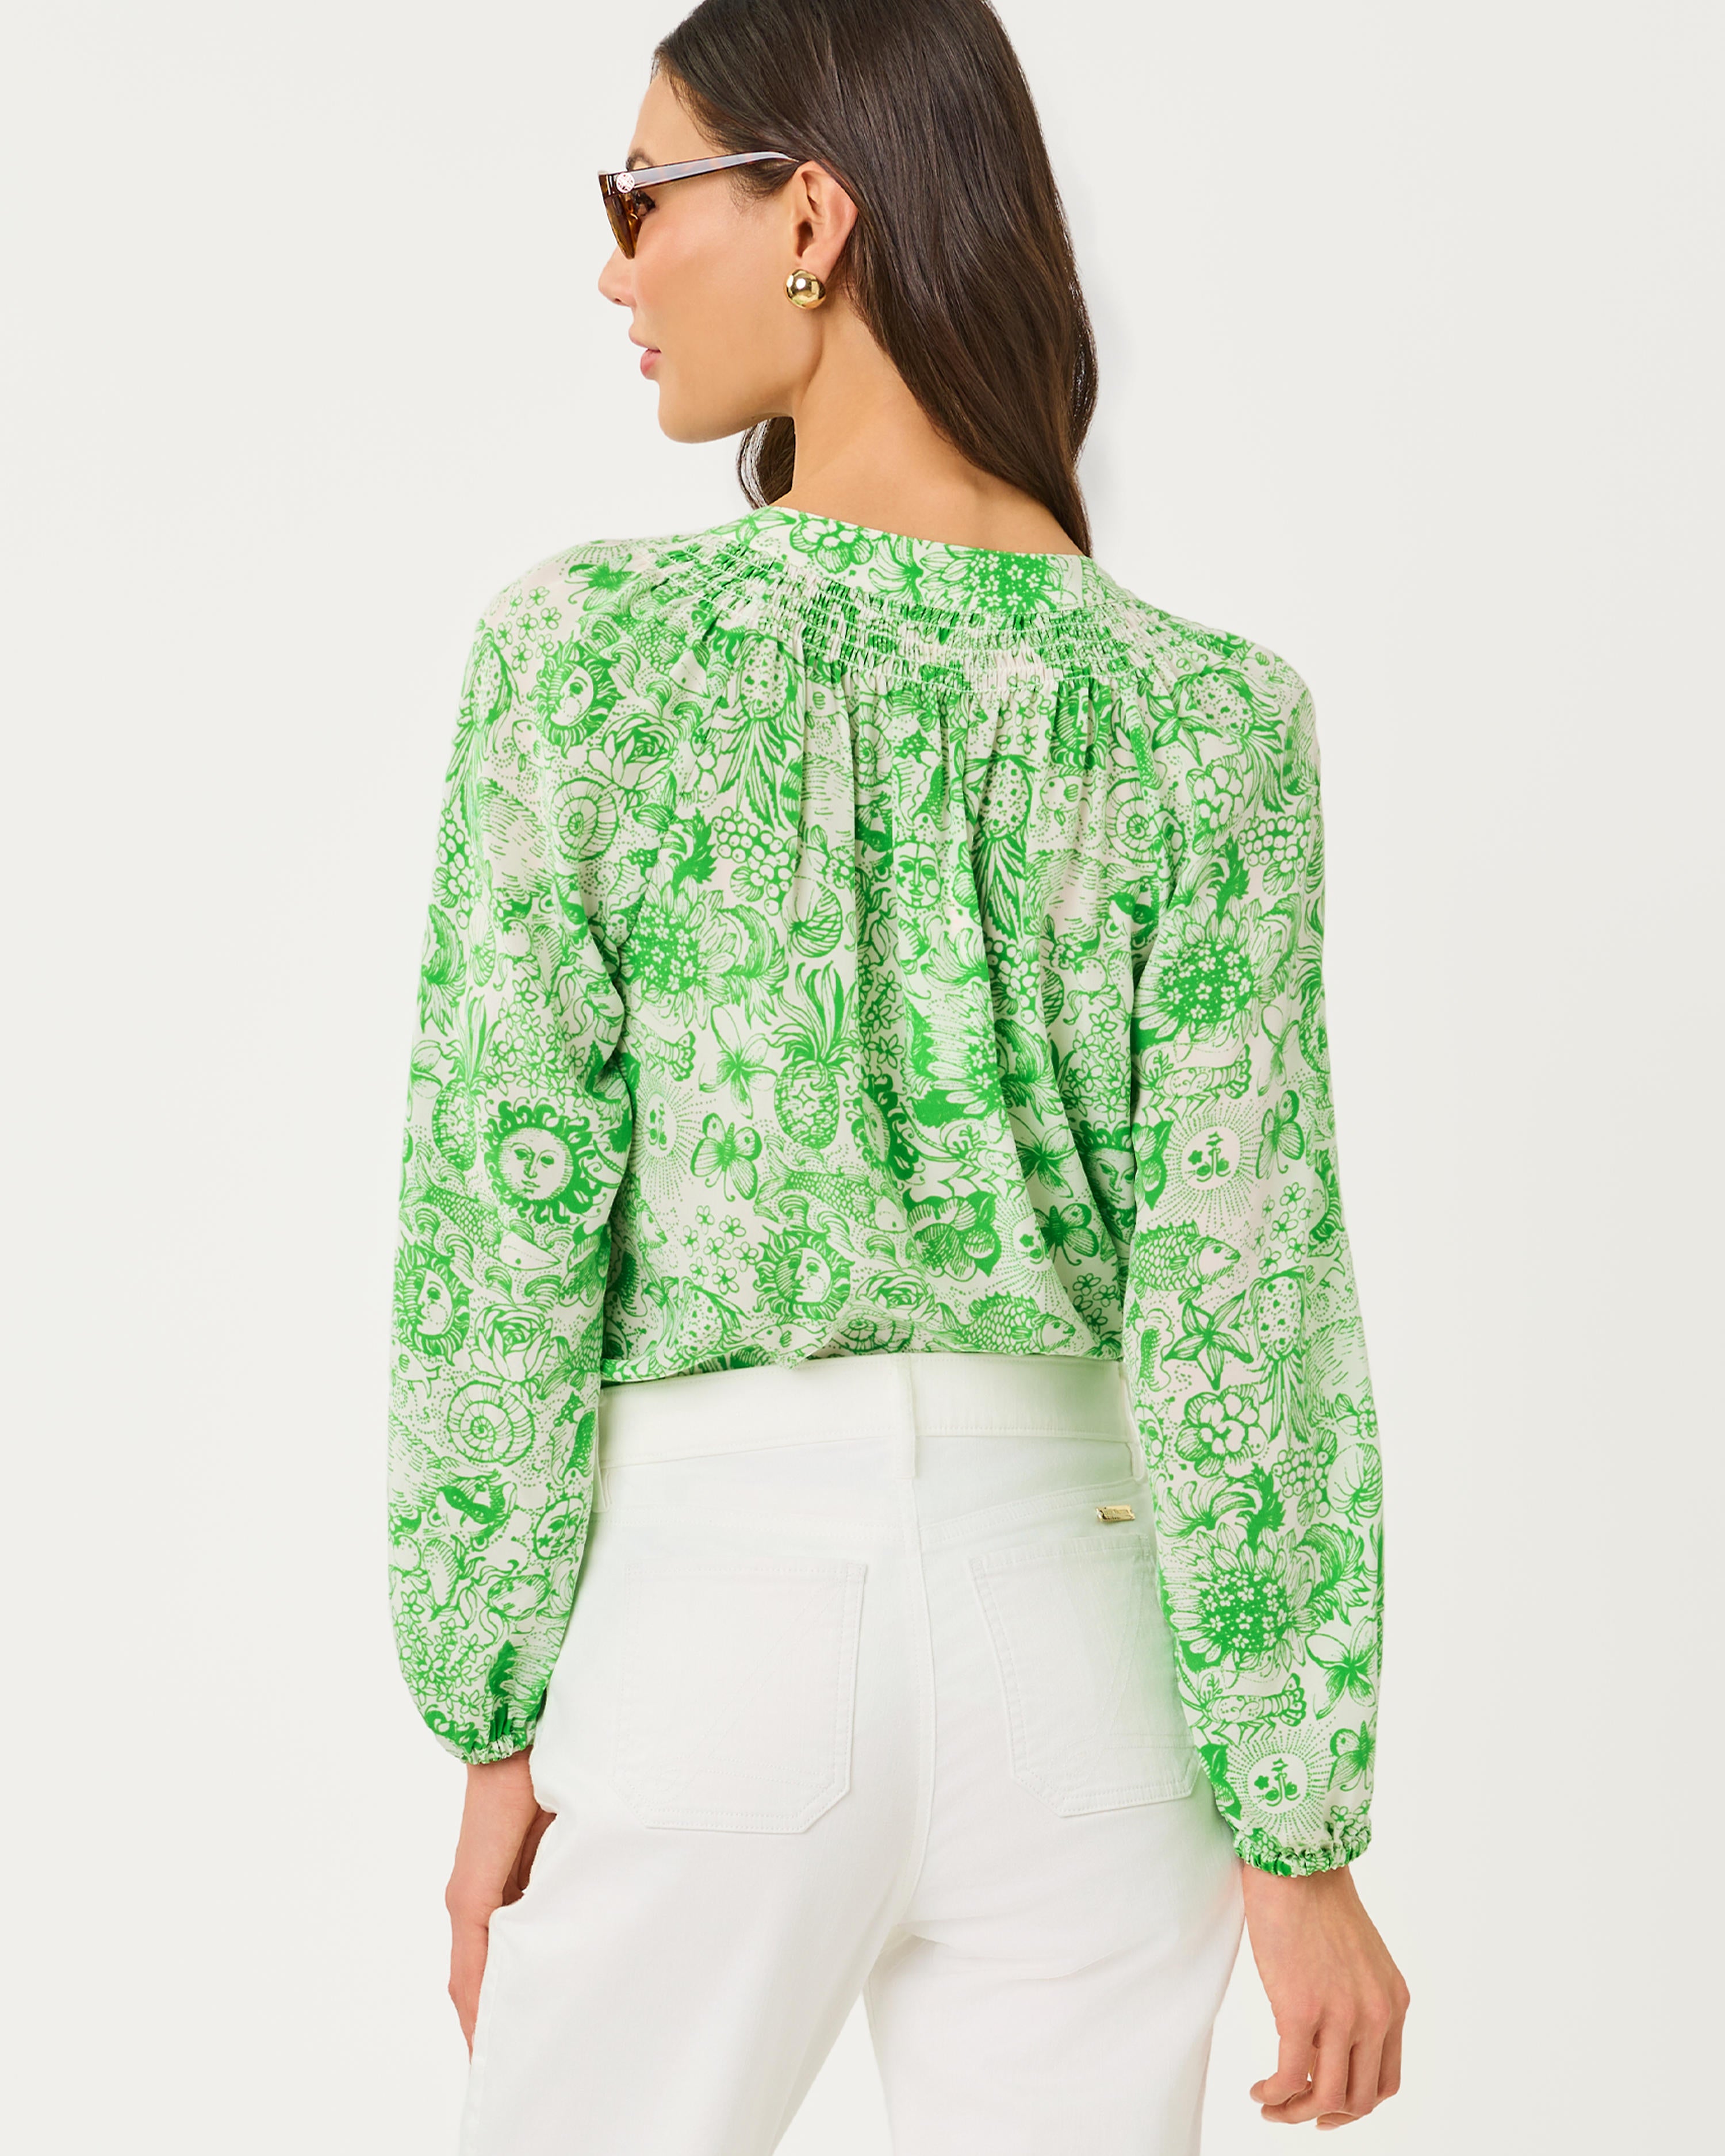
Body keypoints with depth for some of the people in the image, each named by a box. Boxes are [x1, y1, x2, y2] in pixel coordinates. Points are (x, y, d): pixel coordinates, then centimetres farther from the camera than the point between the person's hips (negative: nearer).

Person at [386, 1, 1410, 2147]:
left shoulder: (587, 649, -10)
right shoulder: (1206, 715, -6)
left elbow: (502, 1227, -8)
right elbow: (1246, 1305, -8)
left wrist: (494, 1719, 2)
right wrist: (1302, 1830, -1)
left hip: (711, 1588, -1)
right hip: (1071, 1592, 2)